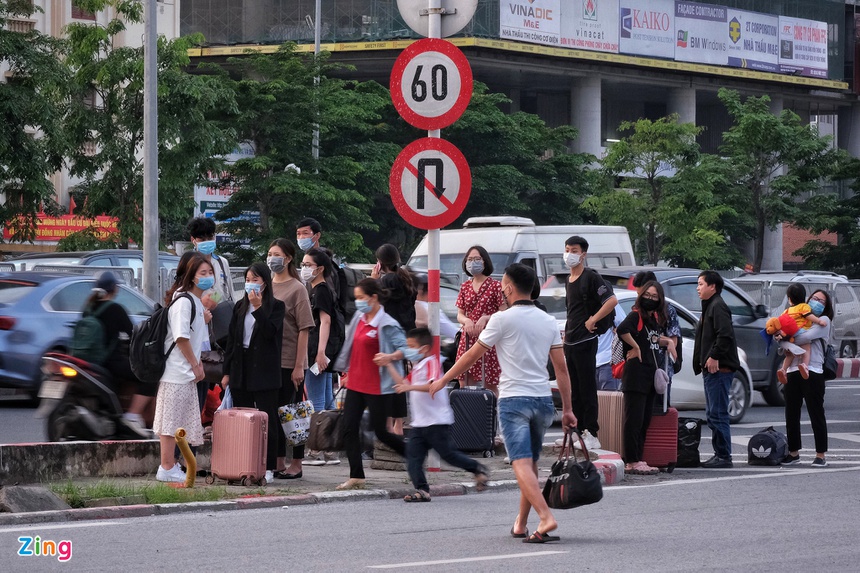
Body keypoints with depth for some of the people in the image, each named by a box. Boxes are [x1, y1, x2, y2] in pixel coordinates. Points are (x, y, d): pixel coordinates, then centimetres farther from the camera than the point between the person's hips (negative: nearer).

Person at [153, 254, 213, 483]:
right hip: (177, 372, -10)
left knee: (177, 421, 13)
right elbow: (181, 337, -19)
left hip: (187, 373, 10)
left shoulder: (197, 302, 17)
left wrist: (198, 364, 10)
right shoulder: (184, 301, -14)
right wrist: (195, 365, -12)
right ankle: (167, 469, -5)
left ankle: (169, 465, 19)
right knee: (171, 420, -7)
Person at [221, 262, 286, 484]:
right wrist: (227, 371, 9)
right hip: (241, 370, 5)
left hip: (264, 371, -5)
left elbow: (270, 332, -16)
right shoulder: (240, 307, 12)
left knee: (267, 419, -3)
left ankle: (268, 467, -1)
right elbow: (231, 339, 12)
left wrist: (258, 308, -20)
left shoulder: (275, 306, -1)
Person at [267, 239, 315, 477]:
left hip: (289, 362, -6)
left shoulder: (296, 289, -5)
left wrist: (299, 366, -13)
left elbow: (304, 330, -8)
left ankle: (296, 464, 6)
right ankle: (278, 463, 16)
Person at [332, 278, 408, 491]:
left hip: (376, 387, -8)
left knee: (380, 431, 1)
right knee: (349, 429, 0)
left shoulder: (386, 325, -15)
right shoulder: (359, 318, 9)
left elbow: (405, 348, -20)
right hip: (355, 384, 8)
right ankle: (356, 477, 4)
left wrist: (390, 357, -39)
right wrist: (346, 371, 23)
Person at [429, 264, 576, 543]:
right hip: (543, 400, 6)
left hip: (513, 399, -6)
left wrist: (443, 381, 13)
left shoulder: (502, 319, -6)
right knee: (531, 463, 16)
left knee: (522, 464, -13)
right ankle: (521, 524, 24)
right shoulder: (548, 321, 9)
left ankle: (546, 518, -30)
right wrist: (567, 409, 13)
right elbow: (561, 368, 9)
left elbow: (471, 356, 1)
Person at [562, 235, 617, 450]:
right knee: (575, 391, 11)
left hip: (585, 342, -9)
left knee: (587, 389, -8)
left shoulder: (591, 278, -10)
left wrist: (593, 320, -17)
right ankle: (578, 431, 15)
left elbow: (612, 300, -21)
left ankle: (591, 435, -7)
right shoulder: (569, 281, 16)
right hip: (570, 342, 9)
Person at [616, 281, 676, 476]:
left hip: (652, 375, 9)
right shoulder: (636, 315, -9)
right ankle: (632, 462, -7)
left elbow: (661, 339, 27)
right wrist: (635, 347, -17)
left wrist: (668, 341, 5)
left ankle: (638, 460, 15)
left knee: (645, 421, 11)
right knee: (634, 420, -8)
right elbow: (622, 330, -28)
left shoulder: (658, 319, 15)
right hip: (636, 373, -9)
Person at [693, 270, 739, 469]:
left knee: (717, 414, -11)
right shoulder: (709, 306, 22)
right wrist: (703, 362, 17)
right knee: (712, 414, 12)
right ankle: (719, 453, 16)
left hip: (719, 369, -11)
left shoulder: (718, 306, -10)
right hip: (712, 370, 11)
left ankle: (724, 456, -10)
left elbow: (725, 334, -23)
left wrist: (714, 356, -22)